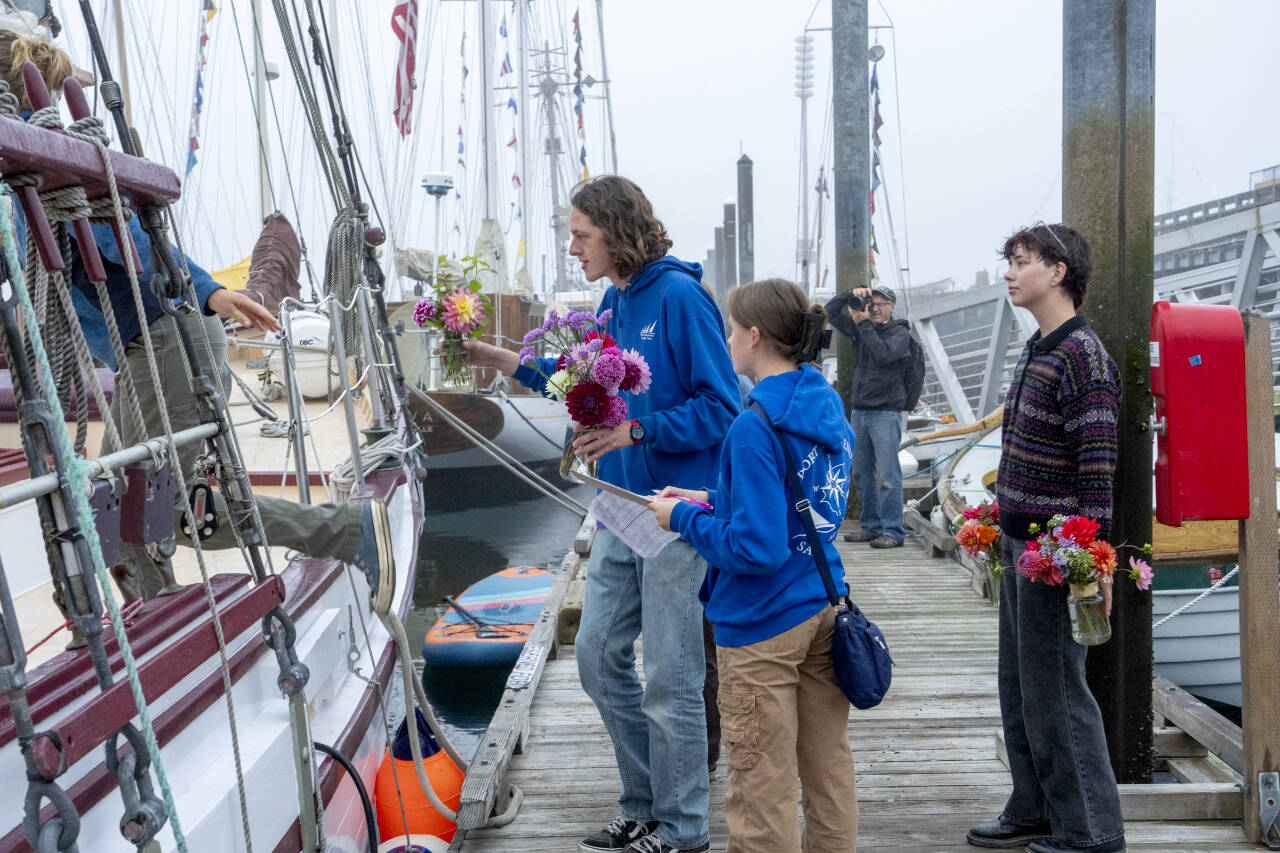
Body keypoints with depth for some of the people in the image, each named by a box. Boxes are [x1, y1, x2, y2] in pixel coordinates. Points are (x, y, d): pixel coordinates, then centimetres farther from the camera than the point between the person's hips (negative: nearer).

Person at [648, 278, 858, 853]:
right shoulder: (831, 411, 6)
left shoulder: (756, 427, -21)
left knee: (764, 789, 4)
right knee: (829, 766, 18)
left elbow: (756, 548, -23)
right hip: (824, 610, 9)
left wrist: (683, 519, -10)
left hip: (765, 623, -8)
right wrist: (714, 502, 13)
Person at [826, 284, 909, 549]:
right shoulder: (861, 328, 14)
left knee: (888, 475, -7)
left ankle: (892, 532, -5)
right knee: (862, 474, 10)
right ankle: (871, 526, 19)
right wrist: (851, 295, -1)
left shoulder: (900, 333, -2)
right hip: (859, 411, 6)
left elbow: (884, 353, -20)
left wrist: (863, 324, -16)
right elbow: (830, 312, 14)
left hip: (886, 413, -6)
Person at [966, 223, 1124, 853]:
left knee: (1053, 688, -2)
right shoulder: (1037, 351, 13)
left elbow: (1097, 466, -20)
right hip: (1019, 541, 10)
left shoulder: (1082, 355, -16)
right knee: (1018, 683, 16)